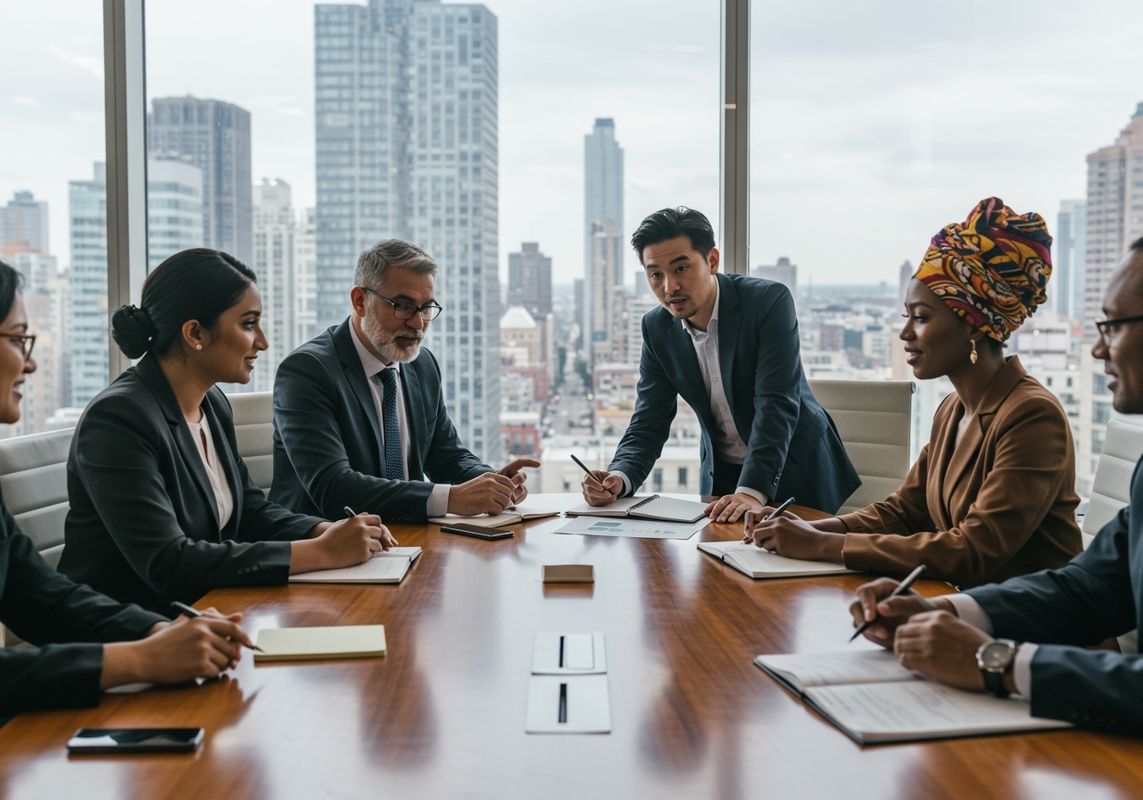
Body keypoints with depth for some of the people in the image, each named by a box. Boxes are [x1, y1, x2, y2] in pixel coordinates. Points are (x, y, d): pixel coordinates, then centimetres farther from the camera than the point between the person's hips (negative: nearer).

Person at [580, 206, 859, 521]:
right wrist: (619, 477, -24)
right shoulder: (656, 328, -5)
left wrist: (752, 491, -38)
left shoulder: (769, 301, -19)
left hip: (796, 469, -3)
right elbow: (649, 423, -4)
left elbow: (777, 404, -27)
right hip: (722, 475, 4)